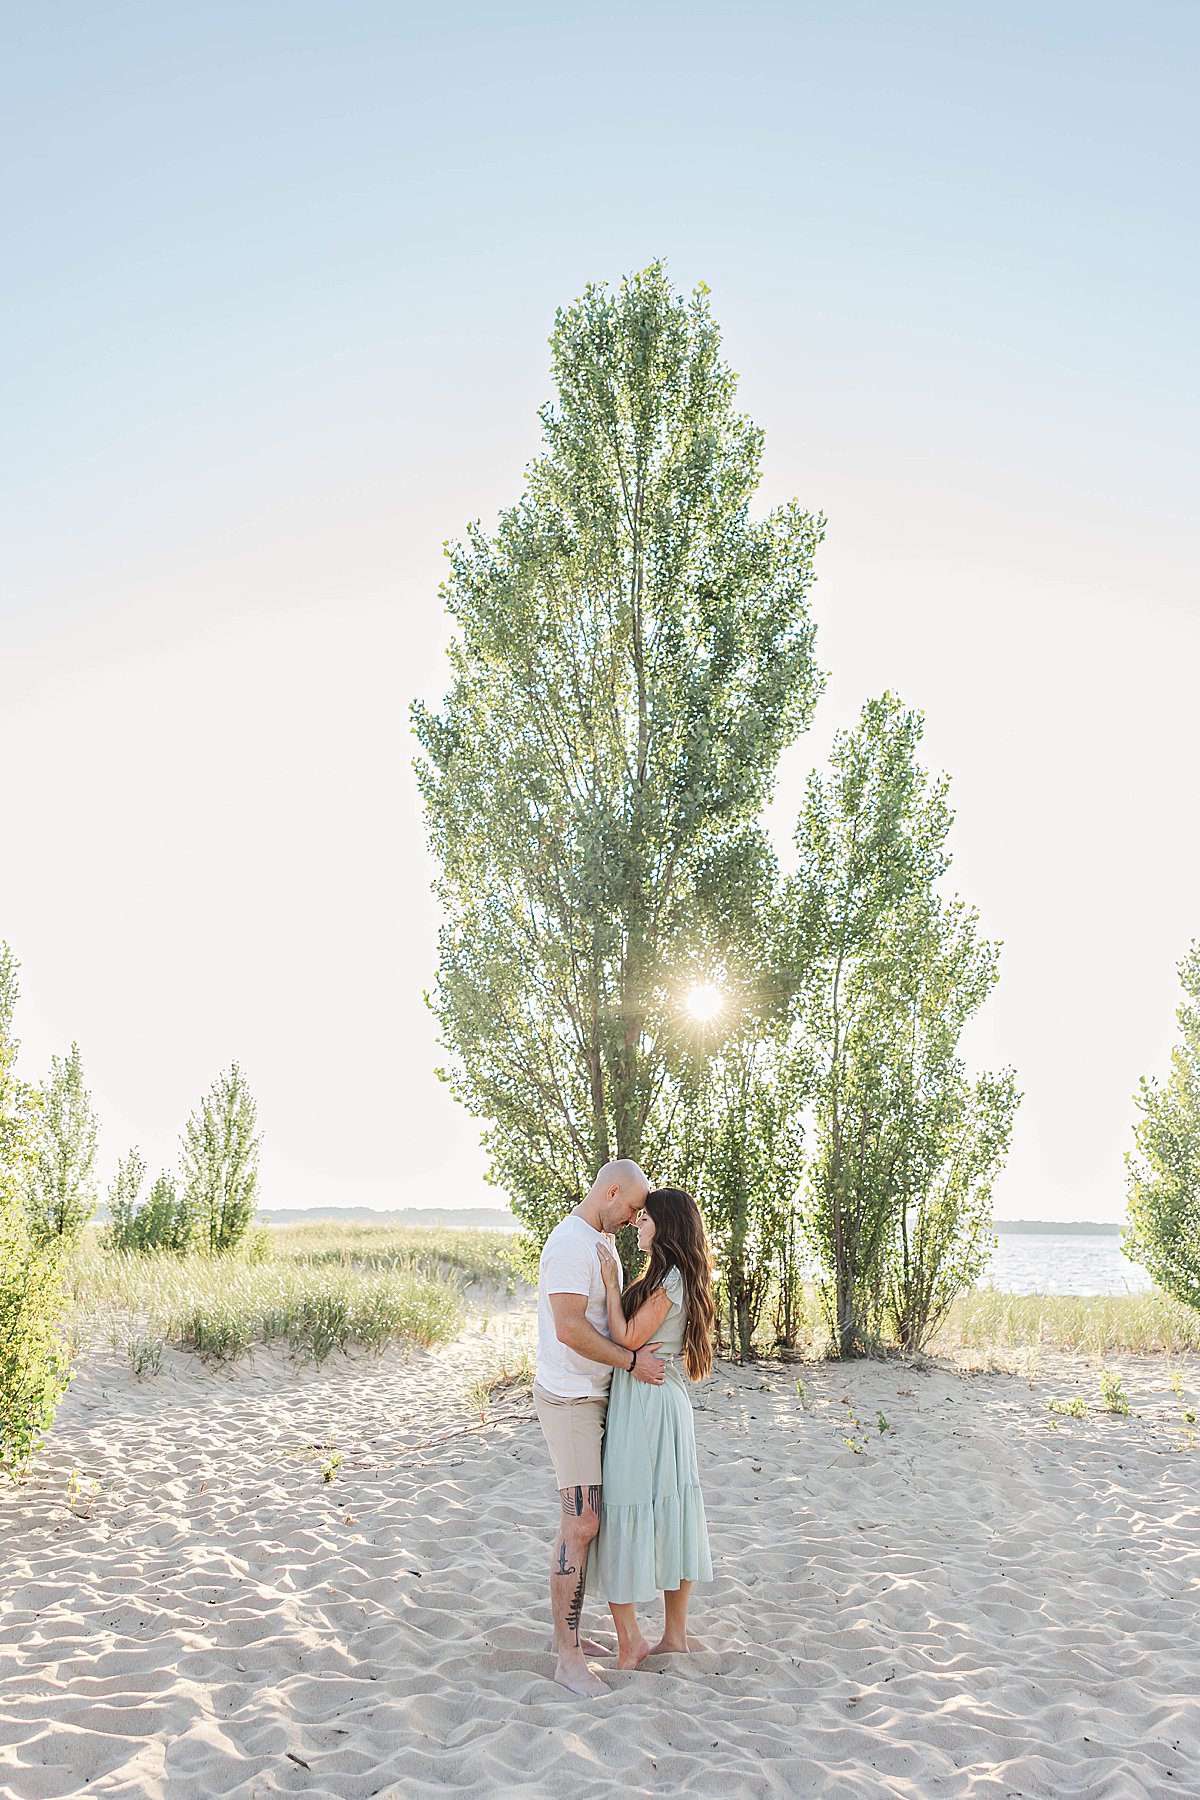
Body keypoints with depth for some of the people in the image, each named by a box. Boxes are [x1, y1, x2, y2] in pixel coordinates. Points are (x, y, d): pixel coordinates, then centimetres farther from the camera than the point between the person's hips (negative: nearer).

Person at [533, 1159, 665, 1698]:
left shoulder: (603, 1242, 14)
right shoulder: (570, 1244, -19)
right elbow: (569, 1328, -26)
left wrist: (640, 1352, 10)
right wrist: (632, 1361, -19)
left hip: (594, 1396, 10)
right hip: (569, 1398, -10)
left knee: (583, 1520, 15)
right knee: (581, 1523, -7)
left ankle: (567, 1633, 25)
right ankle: (569, 1659, 1)